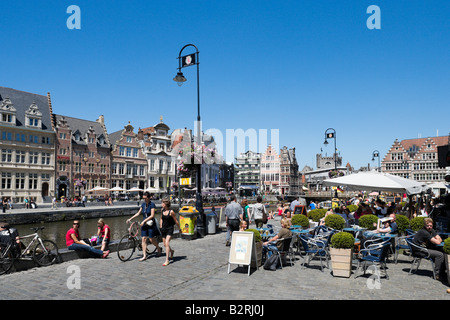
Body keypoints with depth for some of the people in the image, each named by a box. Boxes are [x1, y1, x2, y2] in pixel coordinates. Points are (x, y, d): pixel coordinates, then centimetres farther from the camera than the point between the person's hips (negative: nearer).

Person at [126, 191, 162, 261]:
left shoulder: (152, 204, -11)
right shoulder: (143, 204, 7)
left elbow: (152, 215, -18)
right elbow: (138, 213, 15)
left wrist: (144, 221, -23)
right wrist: (130, 219, 9)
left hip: (151, 224, -5)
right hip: (144, 224, 6)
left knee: (151, 239, 0)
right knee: (143, 239, -1)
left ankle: (159, 248, 27)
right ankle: (144, 256, 2)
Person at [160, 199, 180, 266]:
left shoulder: (171, 212, -13)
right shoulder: (162, 210, 3)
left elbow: (176, 221, -6)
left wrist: (179, 229, 0)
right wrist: (160, 227, 13)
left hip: (170, 229, -6)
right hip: (163, 229, 6)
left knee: (167, 243, -16)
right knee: (164, 244, 11)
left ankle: (167, 260, -11)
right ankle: (171, 251, 43)